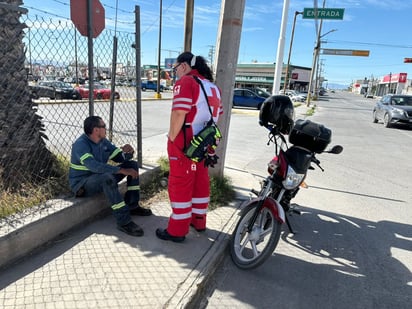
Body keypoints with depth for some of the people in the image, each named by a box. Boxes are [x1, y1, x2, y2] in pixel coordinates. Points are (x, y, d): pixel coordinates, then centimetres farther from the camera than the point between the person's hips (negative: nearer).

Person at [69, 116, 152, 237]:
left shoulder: (103, 141, 4)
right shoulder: (80, 144, -21)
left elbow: (120, 157, 6)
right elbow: (94, 166, -36)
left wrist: (128, 152, -19)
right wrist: (122, 170, -36)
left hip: (102, 179, 8)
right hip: (82, 184, -8)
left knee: (133, 164, 0)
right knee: (107, 177, -41)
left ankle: (132, 205, -3)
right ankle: (124, 222, -36)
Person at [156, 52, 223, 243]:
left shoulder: (185, 82, -12)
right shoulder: (212, 86, 13)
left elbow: (179, 113, -22)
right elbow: (217, 114, 14)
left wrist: (172, 137, -12)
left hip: (184, 144, -8)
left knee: (179, 185, 1)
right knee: (200, 182, 18)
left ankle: (177, 231, 12)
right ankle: (198, 221, 33)